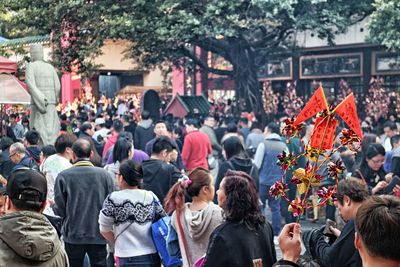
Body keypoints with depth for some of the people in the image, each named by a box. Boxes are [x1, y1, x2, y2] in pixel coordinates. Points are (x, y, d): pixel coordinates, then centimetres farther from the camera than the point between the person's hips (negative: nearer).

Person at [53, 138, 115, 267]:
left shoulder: (63, 176, -9)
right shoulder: (104, 174, -6)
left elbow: (60, 210, -7)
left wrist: (52, 206, 15)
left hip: (73, 236, 0)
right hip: (98, 236, 1)